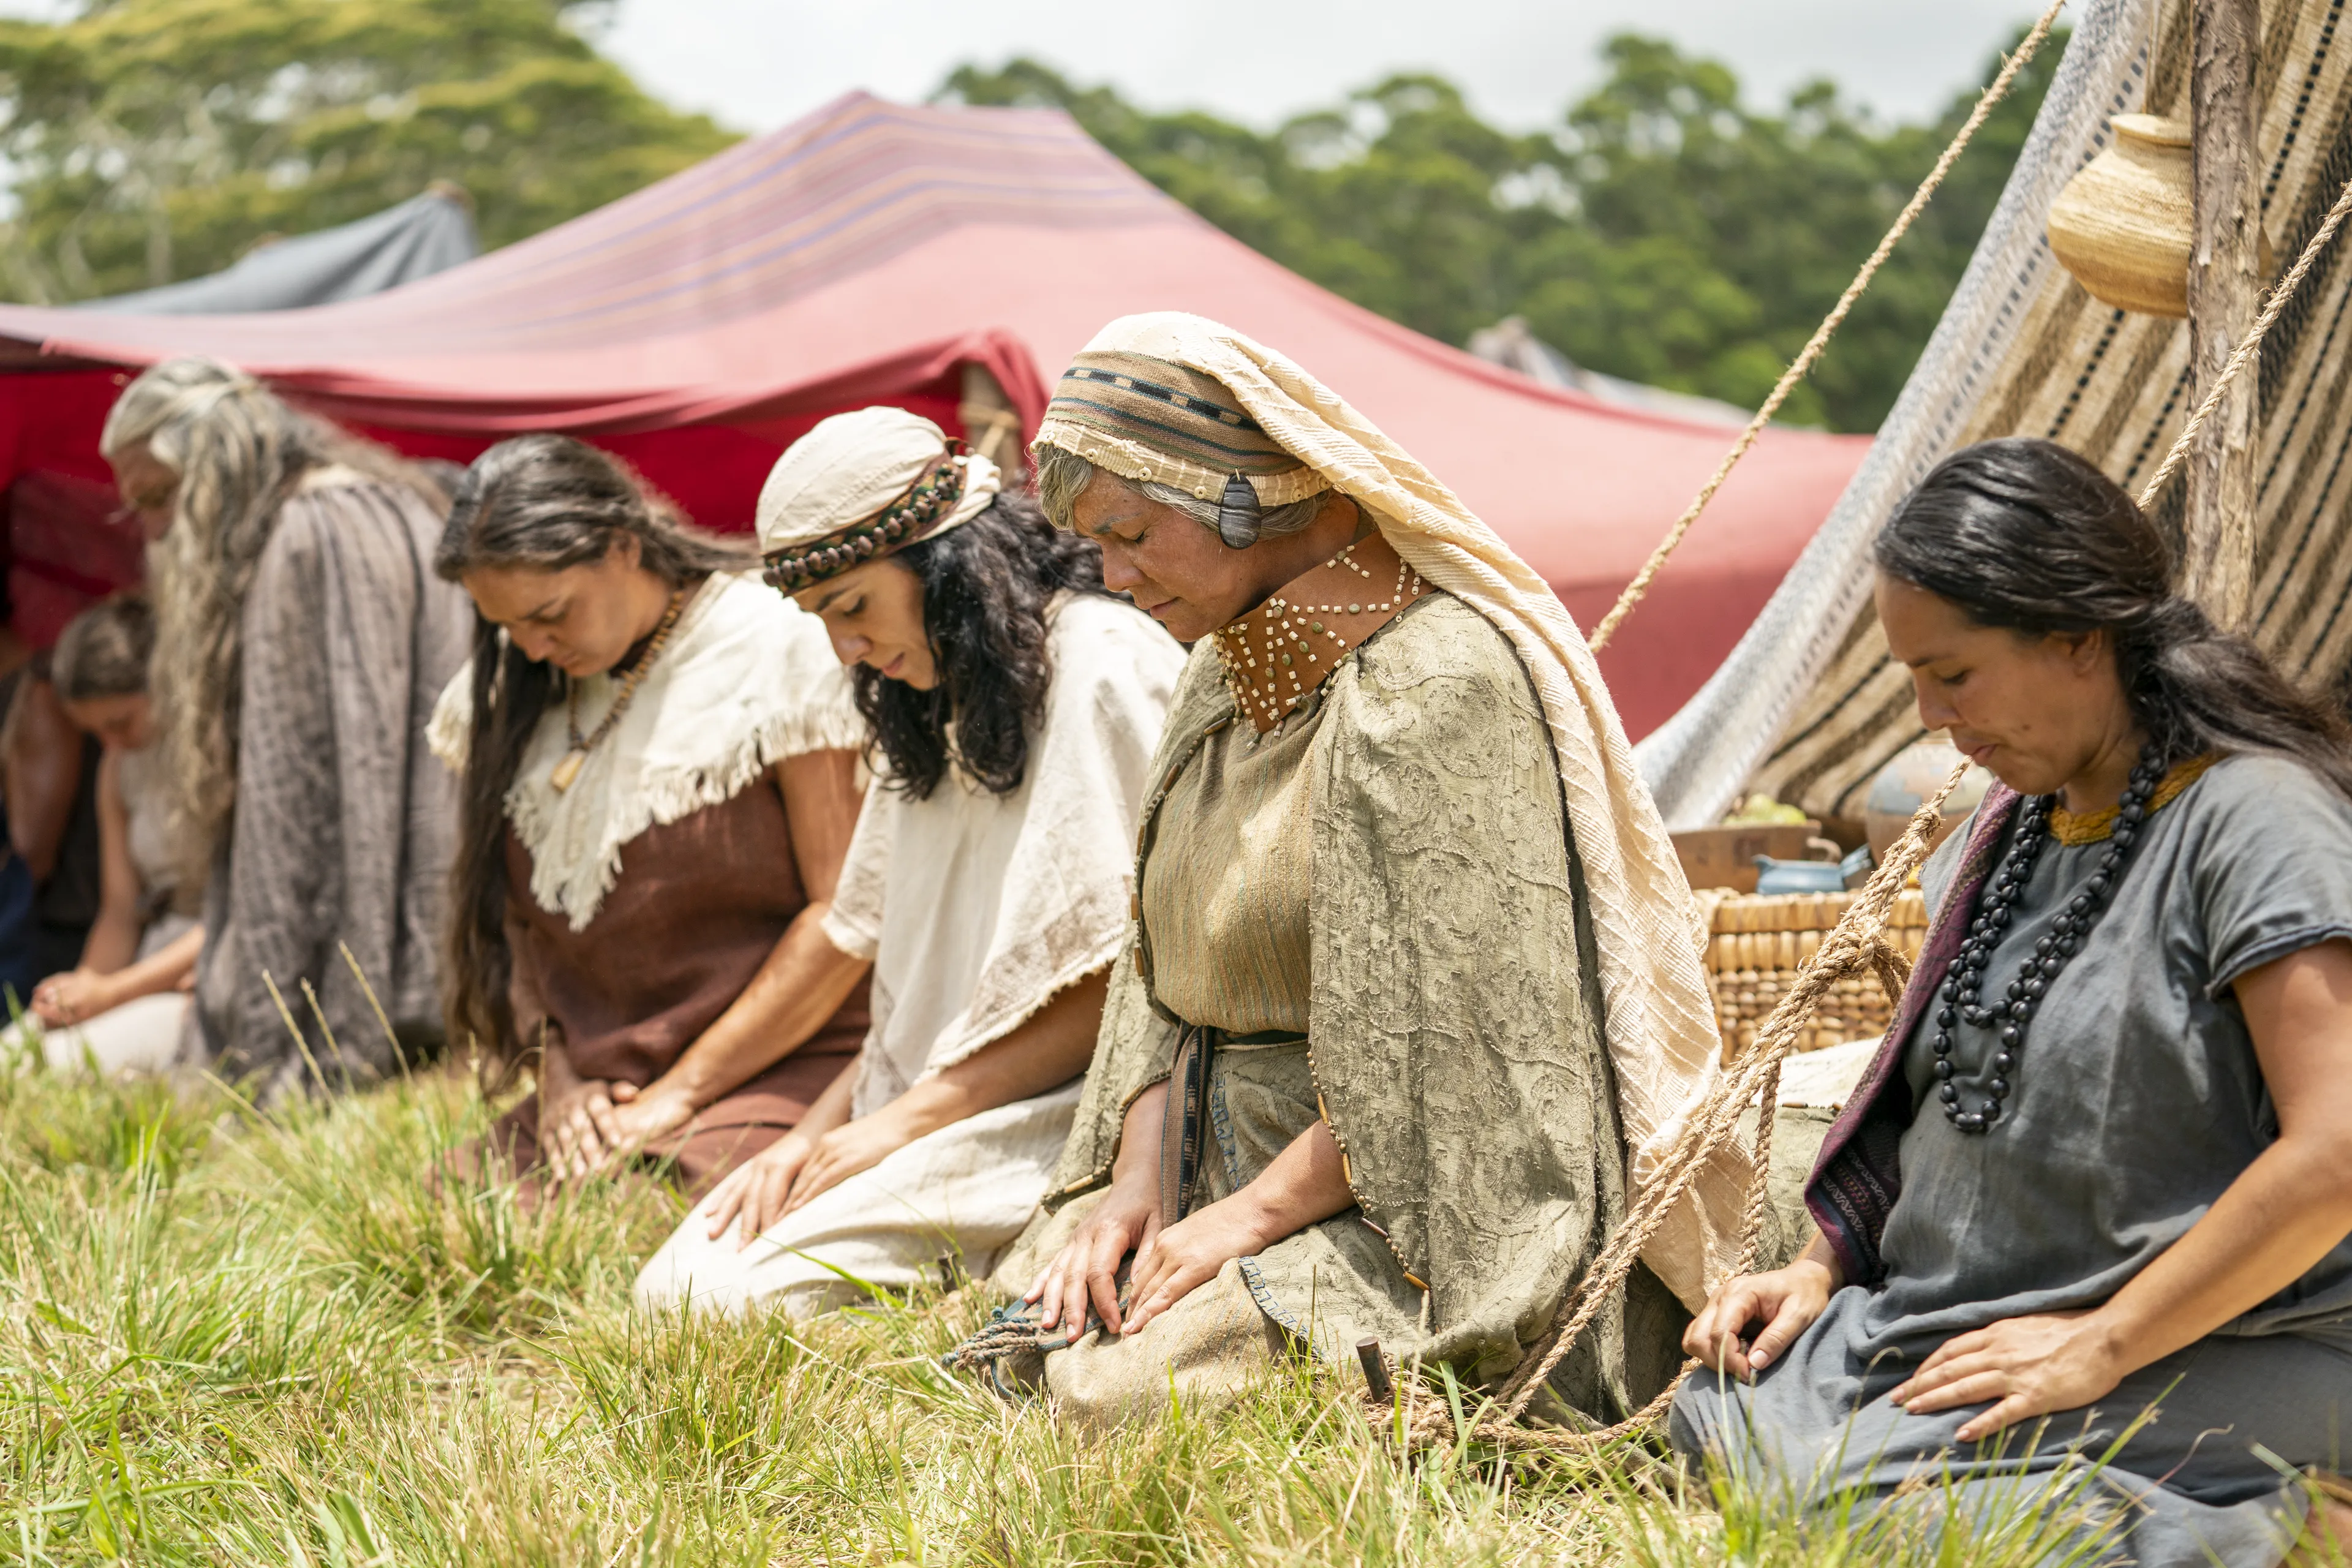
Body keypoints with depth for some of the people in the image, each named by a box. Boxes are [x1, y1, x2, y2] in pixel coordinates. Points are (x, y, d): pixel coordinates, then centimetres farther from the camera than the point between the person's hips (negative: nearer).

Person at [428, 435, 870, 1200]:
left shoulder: (780, 649, -8)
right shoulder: (516, 689, 11)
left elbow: (848, 914, -12)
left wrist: (680, 1094, -11)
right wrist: (557, 1078, 0)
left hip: (779, 1074, -5)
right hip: (594, 1094, 5)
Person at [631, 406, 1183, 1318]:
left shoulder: (1100, 666, -13)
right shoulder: (934, 707, 16)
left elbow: (1126, 979, -17)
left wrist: (905, 1119, -13)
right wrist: (821, 1129, 2)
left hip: (1052, 1119, -9)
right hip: (928, 1112, 9)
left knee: (738, 1294, -21)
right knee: (671, 1290, -7)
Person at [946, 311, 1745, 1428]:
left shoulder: (1438, 685, -18)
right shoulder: (1225, 676, 11)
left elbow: (1451, 1039, -21)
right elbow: (1171, 972, 12)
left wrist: (1258, 1210, -18)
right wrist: (1136, 1182, -2)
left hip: (1420, 1205, -9)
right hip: (1236, 1155, 9)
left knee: (1126, 1396, -24)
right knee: (1015, 1341, -7)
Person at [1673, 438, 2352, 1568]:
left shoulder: (2257, 818, -15)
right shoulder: (2016, 827, 13)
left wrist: (2098, 1348, -20)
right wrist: (1824, 1267, 10)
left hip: (2205, 1356, -9)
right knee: (1701, 1431, -13)